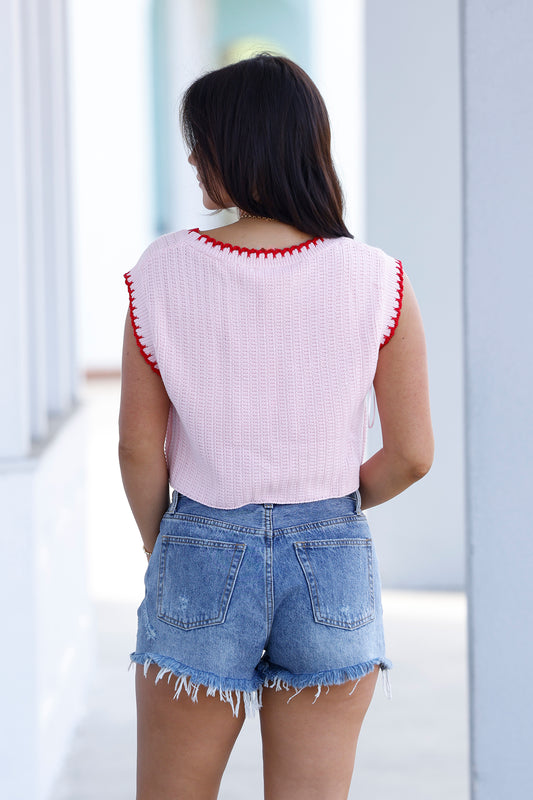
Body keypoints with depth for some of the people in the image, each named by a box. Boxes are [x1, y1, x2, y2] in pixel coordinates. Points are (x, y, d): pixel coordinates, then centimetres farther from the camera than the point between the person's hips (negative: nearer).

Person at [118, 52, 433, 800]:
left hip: (202, 559, 0)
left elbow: (139, 446, -5)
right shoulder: (378, 282, -10)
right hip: (333, 563, 1)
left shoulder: (162, 274, -10)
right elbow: (412, 456, -5)